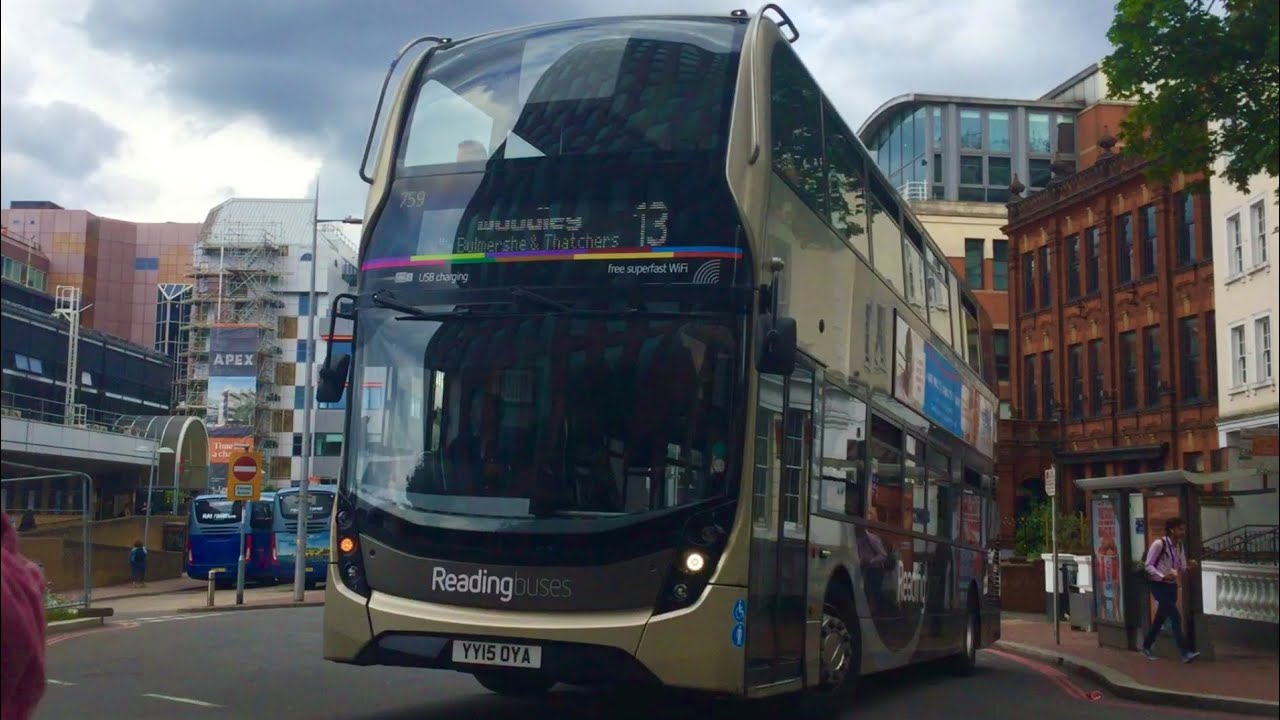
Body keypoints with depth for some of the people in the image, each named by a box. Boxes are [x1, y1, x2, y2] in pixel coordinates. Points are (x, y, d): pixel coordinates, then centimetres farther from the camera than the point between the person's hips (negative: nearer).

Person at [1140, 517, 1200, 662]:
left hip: (1171, 585, 8)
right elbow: (1149, 565, -15)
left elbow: (1182, 567, 10)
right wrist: (1162, 576, -27)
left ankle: (1146, 648, 29)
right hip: (1158, 585, -8)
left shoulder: (1179, 546, 7)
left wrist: (1187, 569, -13)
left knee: (1161, 618, 14)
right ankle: (1185, 653, -15)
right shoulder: (1159, 544, -16)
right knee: (1175, 617, -15)